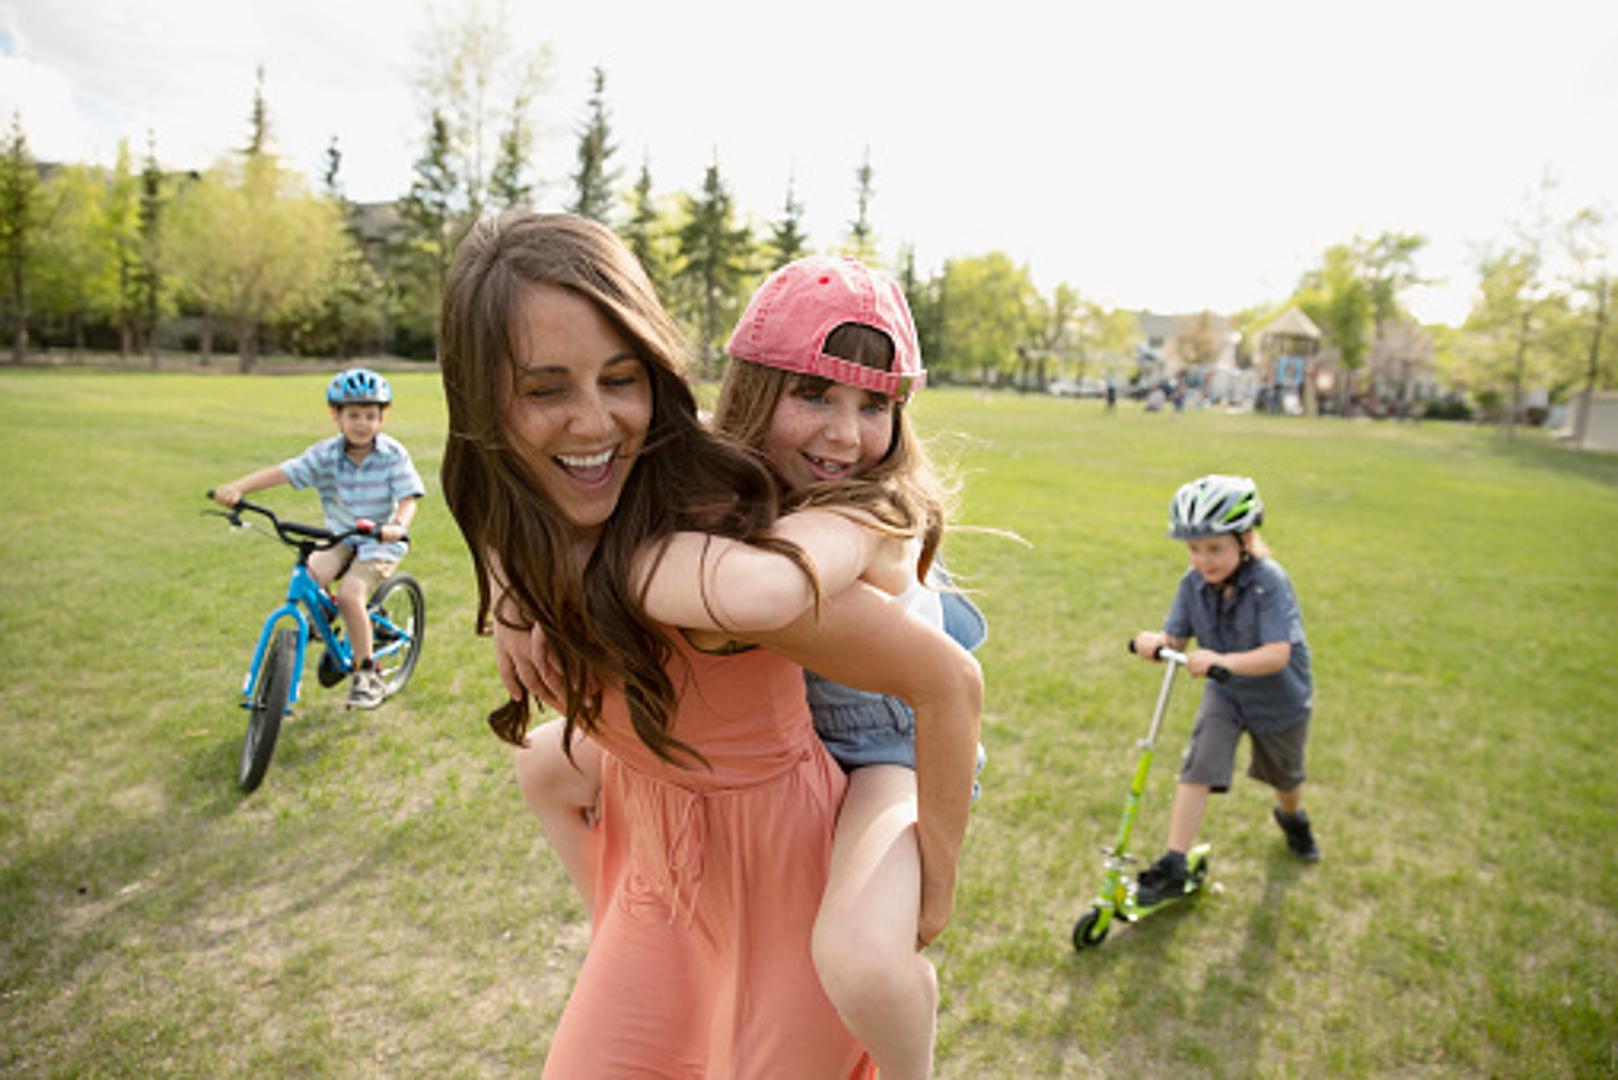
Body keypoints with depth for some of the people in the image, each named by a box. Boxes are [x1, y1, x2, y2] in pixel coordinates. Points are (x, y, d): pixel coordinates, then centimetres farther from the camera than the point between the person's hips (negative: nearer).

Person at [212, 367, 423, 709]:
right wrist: (236, 488, -30)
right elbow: (282, 472, -15)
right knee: (309, 575, -24)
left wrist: (398, 525, -39)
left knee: (349, 593, -24)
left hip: (380, 542, -4)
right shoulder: (326, 454, -6)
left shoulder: (393, 455, -12)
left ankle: (367, 674, -7)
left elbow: (408, 498, -18)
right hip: (340, 538, 4)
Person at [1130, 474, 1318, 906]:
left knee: (1283, 775, 23)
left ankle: (1292, 818, 59)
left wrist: (1224, 660, -55)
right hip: (1224, 693, 2)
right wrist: (1156, 642, -40)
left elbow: (1279, 654, -38)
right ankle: (1173, 867, -10)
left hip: (1279, 697, -2)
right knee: (1197, 768, -15)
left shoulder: (1270, 582, -31)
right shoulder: (1194, 584, -17)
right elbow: (1177, 635, -16)